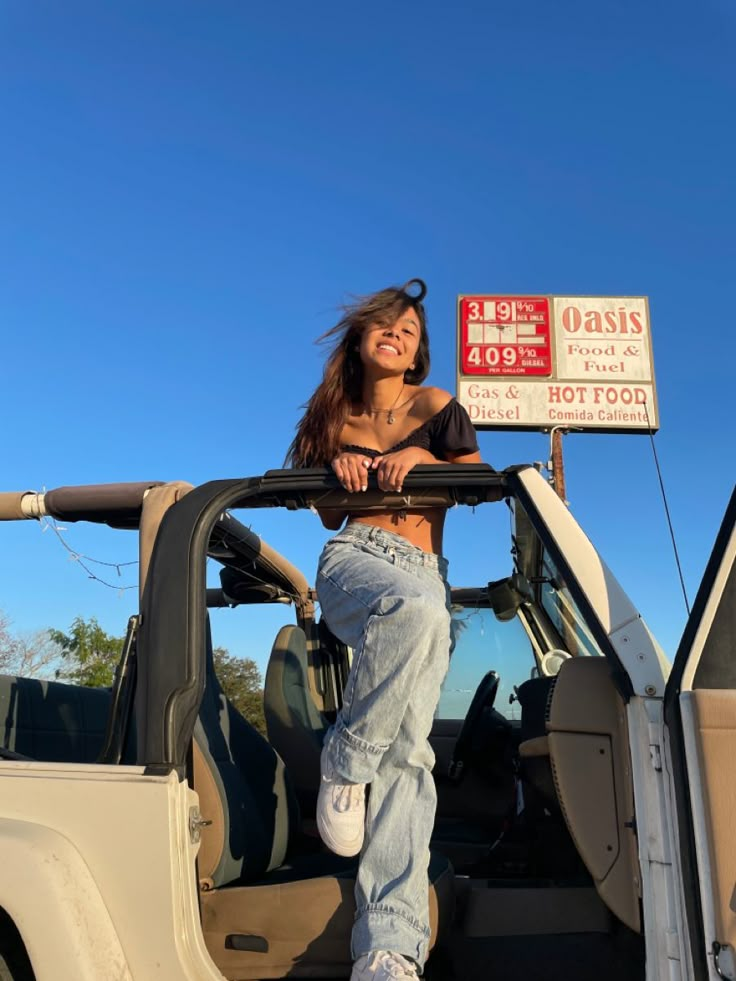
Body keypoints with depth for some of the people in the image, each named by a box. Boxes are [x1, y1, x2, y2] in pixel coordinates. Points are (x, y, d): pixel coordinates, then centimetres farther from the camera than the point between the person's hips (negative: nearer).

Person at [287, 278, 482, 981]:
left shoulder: (437, 408, 13)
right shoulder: (335, 420, 17)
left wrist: (423, 457, -6)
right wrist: (338, 471, -1)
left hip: (427, 579, 1)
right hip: (353, 561, 0)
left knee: (408, 750, -18)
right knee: (415, 608, -40)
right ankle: (344, 767, -21)